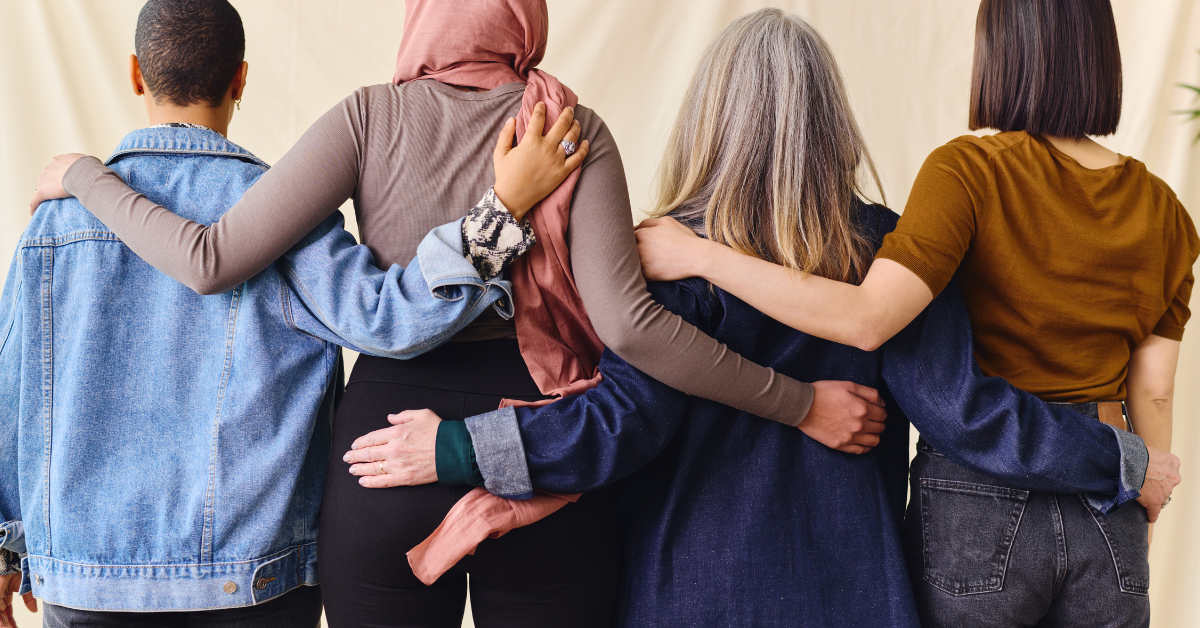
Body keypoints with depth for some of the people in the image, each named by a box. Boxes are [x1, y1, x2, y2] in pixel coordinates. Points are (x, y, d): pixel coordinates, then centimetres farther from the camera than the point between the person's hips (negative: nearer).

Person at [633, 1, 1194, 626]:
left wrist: (699, 255, -21)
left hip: (979, 503, -4)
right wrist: (1139, 538, 16)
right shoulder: (1161, 207, 2)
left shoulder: (969, 171, -14)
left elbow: (867, 319, -26)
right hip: (1108, 515, 4)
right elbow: (1152, 394, 5)